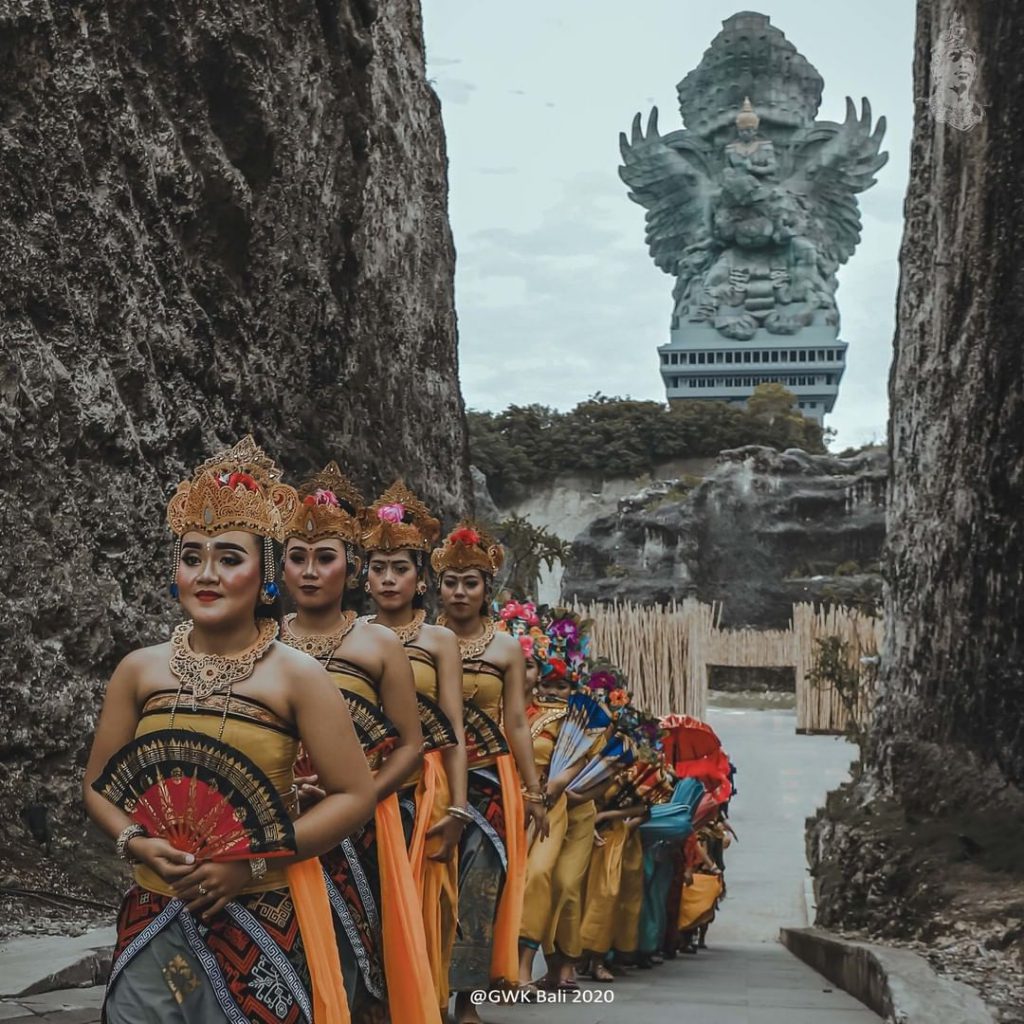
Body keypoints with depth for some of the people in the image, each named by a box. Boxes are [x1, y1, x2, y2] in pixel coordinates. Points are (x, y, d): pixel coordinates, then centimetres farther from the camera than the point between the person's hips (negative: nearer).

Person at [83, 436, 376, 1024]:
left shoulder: (296, 676, -8)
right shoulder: (140, 670, 2)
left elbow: (355, 795, -7)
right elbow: (99, 784, 10)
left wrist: (254, 861, -15)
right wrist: (135, 841, -10)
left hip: (262, 922, -2)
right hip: (155, 918, 3)